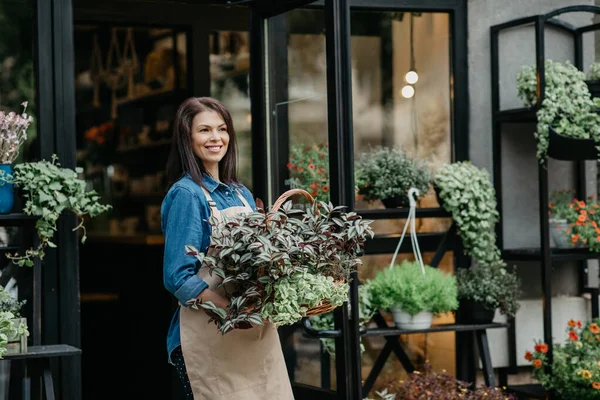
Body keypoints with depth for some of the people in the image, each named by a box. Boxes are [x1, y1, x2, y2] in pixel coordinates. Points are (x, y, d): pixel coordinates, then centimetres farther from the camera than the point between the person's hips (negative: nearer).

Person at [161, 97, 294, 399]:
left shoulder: (242, 194, 12)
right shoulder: (186, 194, -9)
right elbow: (178, 277, -15)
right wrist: (233, 311, -25)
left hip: (256, 332, 7)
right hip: (209, 336, -7)